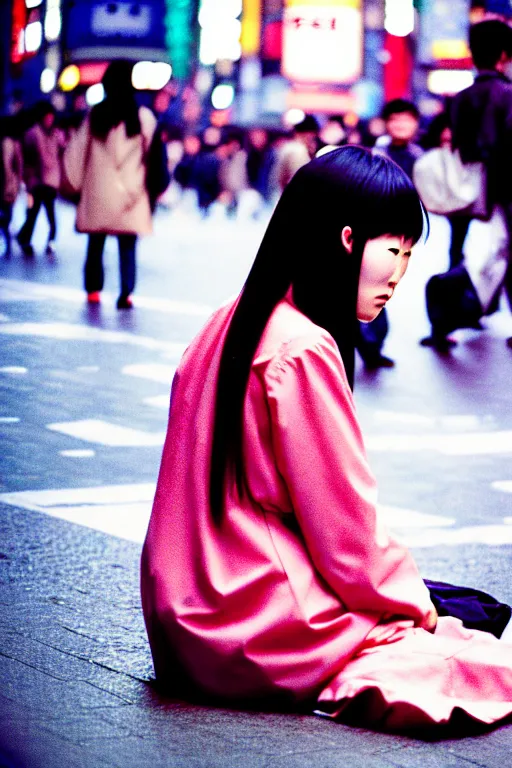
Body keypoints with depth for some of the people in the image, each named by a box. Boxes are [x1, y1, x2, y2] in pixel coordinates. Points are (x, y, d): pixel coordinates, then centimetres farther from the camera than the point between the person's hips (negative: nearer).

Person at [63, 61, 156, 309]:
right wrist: (139, 187, 8)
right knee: (127, 247, 1)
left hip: (96, 193, 2)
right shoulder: (143, 116, -5)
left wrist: (79, 182, 12)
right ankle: (126, 293, -6)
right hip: (129, 194, -2)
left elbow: (75, 152, 2)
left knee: (95, 244, 13)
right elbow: (152, 155, -3)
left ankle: (93, 290, 15)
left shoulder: (95, 115, 0)